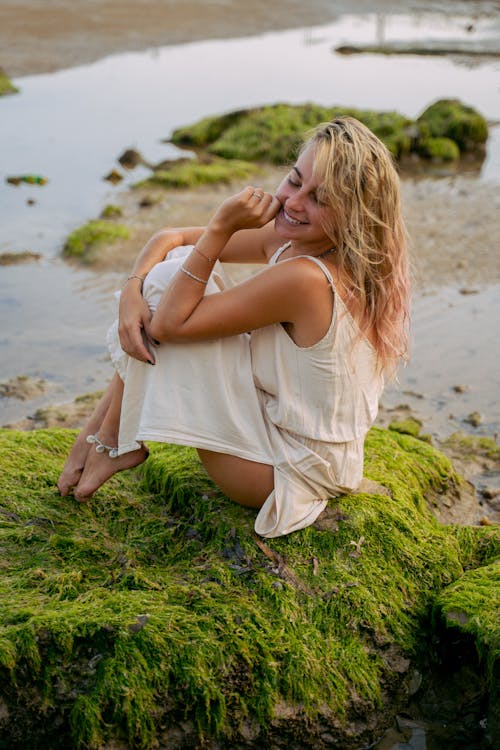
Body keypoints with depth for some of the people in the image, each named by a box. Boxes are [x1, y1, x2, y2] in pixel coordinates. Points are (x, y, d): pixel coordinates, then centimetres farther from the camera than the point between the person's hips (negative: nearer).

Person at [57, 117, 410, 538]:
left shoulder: (305, 278, -29)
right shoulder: (294, 239, -1)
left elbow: (170, 324, -23)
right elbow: (170, 239, 4)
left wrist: (223, 226, -23)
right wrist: (132, 290, -15)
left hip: (282, 477, -9)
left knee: (172, 277, -13)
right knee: (177, 264, 3)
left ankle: (112, 440, 2)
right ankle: (105, 422, 7)